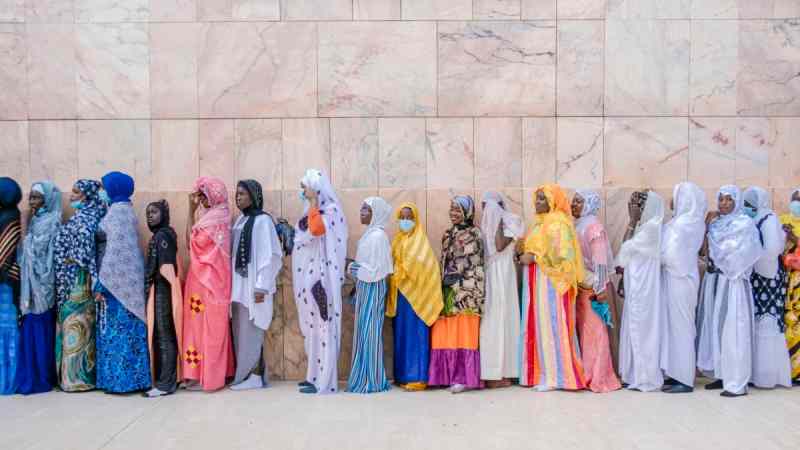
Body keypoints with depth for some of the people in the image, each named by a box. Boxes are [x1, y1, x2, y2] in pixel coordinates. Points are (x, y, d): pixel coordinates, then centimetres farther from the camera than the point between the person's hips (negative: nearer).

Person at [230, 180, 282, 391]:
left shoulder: (262, 220, -10)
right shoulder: (240, 220, 13)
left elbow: (270, 255, -15)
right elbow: (234, 254, 15)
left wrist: (261, 286, -18)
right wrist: (232, 284, 12)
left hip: (252, 285, -7)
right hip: (239, 285, 7)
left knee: (251, 331, -2)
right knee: (241, 331, 10)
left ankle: (255, 376, 7)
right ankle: (245, 373, 19)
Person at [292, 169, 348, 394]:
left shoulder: (330, 209, -10)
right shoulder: (313, 210, 16)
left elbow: (316, 229, -29)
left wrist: (313, 201, -21)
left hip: (319, 276, -9)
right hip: (308, 276, 9)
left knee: (322, 325, -6)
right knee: (312, 326, 13)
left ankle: (324, 381, -2)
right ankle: (316, 374, 21)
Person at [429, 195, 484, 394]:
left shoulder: (474, 234, -3)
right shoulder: (448, 235, 18)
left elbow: (474, 265, -8)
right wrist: (442, 283, 11)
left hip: (466, 290, -6)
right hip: (448, 290, 7)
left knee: (464, 332, -6)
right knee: (446, 334, 3)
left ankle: (464, 377, -2)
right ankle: (448, 375, 9)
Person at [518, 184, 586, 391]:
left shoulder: (558, 222, -9)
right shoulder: (540, 222, 18)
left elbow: (560, 253, -17)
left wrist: (533, 258, -16)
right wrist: (525, 255, 5)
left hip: (550, 281, -9)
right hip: (536, 282, 9)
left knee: (551, 325, -6)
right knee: (539, 325, 7)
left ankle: (555, 376, -1)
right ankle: (543, 373, 12)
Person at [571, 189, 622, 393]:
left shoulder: (593, 226, -10)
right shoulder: (576, 226, 13)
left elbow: (600, 260, -15)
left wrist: (600, 289, -19)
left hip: (593, 288, -7)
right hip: (578, 287, 7)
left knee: (595, 331, -2)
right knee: (582, 331, 9)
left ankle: (599, 378, 4)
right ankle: (586, 374, 17)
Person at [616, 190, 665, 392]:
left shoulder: (652, 226, -14)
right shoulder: (645, 226, 14)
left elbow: (626, 249, -14)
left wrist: (632, 221, -7)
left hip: (644, 286, -9)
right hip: (637, 286, 9)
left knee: (642, 328, -4)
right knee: (636, 328, 12)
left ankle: (646, 378, 4)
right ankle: (637, 375, 19)